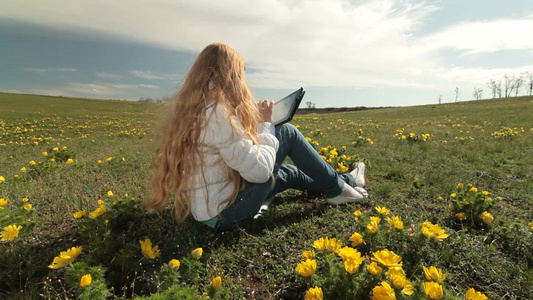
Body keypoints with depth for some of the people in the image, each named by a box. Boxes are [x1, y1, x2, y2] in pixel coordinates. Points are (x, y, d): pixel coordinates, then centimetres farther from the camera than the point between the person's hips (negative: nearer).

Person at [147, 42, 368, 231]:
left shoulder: (187, 109, 4)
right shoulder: (217, 113, -24)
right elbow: (260, 171, -24)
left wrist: (255, 122, 5)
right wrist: (264, 124, -10)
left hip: (208, 209, 9)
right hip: (225, 212, -9)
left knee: (286, 173, 22)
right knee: (287, 133, -2)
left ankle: (342, 182, 39)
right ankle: (338, 189, 16)